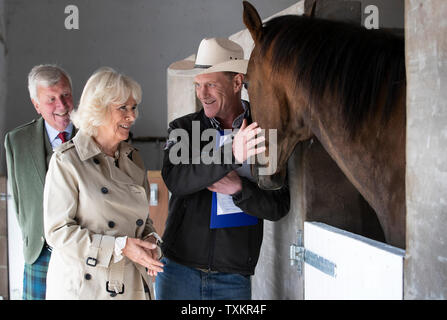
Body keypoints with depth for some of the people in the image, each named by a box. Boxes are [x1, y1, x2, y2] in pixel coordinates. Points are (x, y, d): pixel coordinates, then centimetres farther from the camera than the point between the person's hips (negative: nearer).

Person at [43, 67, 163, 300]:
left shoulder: (132, 158, 8)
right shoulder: (66, 161, -10)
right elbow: (58, 232, -14)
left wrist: (149, 240, -6)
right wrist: (119, 247, -20)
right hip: (84, 286, -5)